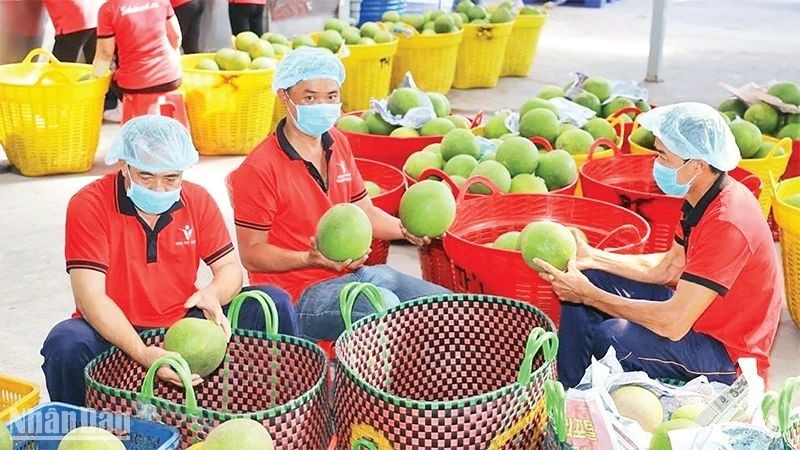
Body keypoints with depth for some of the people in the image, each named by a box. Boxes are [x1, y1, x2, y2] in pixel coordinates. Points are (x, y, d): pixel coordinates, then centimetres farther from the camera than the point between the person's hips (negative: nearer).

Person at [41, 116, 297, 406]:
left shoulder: (197, 200, 0)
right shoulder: (89, 205, -14)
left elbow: (230, 268, 4)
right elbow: (90, 297, -21)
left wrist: (214, 294, -23)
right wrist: (143, 354, -37)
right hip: (116, 333, -3)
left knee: (273, 303, -10)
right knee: (66, 345, -35)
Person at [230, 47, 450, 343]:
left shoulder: (338, 144, 10)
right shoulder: (258, 170, -15)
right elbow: (251, 254, -12)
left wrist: (404, 229, 0)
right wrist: (312, 258, -27)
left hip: (353, 272, 8)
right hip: (297, 294, -8)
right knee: (387, 306, -32)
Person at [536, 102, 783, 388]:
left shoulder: (726, 224, -30)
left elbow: (674, 324, -31)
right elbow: (667, 268, 11)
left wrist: (588, 295, -24)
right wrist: (592, 257, 2)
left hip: (729, 357, -10)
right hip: (702, 319, 10)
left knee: (612, 336, -31)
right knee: (589, 278, 5)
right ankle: (569, 390, 11)